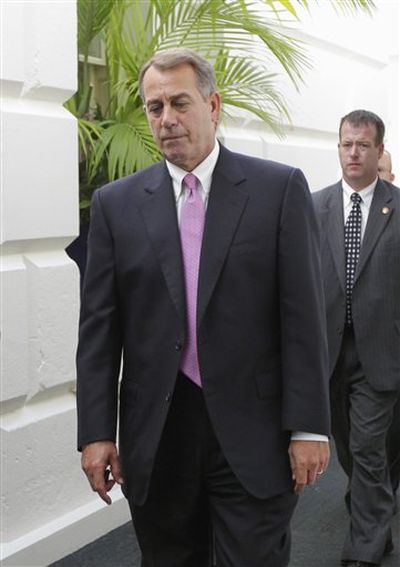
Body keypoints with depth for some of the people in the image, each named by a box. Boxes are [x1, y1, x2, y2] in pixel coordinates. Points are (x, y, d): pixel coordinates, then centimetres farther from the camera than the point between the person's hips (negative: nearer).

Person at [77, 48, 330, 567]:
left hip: (252, 434, -2)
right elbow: (99, 326, 4)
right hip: (155, 435, 2)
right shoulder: (116, 203, 5)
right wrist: (96, 432, -1)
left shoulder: (279, 188, -1)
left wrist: (309, 427, -7)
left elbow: (304, 314, -4)